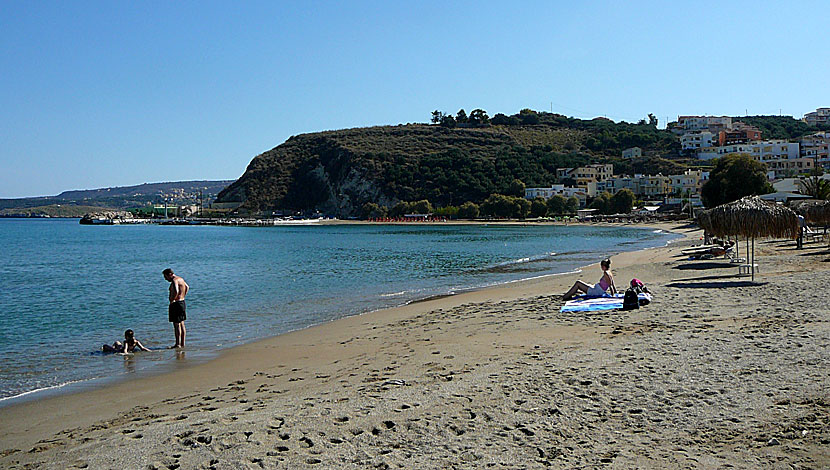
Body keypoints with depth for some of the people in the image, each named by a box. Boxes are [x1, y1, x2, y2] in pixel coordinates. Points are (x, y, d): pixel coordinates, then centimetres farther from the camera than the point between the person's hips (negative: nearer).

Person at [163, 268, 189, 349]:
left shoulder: (174, 280, -17)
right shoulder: (180, 279, 14)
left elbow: (176, 291, -34)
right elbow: (187, 287, 31)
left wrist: (172, 300, -21)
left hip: (176, 304, -10)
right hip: (182, 302, 10)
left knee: (176, 324, -6)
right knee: (181, 324, 13)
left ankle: (178, 344, -4)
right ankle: (182, 343, 18)